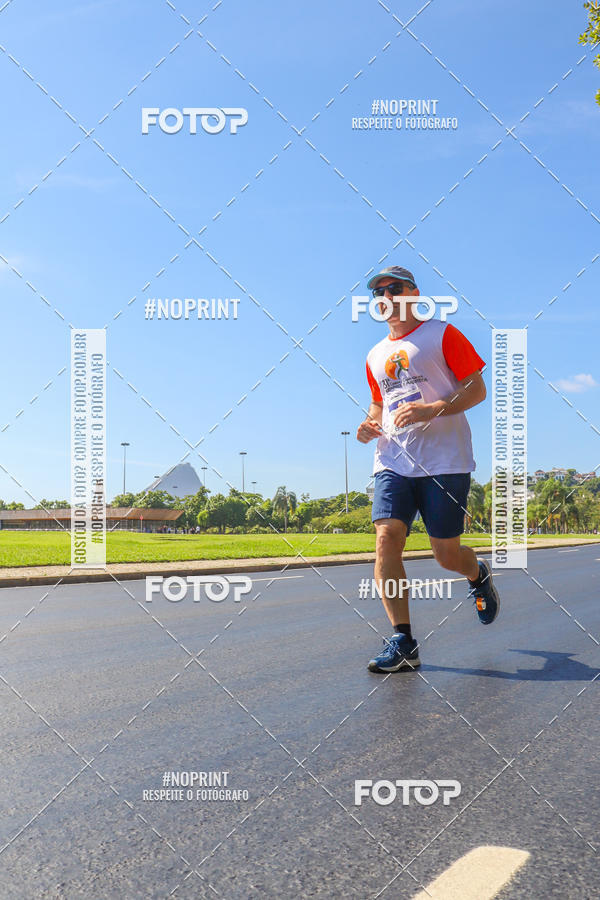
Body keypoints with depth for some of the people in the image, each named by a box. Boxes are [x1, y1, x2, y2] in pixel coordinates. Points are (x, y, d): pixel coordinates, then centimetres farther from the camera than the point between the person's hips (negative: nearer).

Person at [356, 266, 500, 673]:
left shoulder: (442, 334, 2)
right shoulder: (376, 356, 19)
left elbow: (477, 389, -3)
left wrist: (432, 409, -19)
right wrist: (370, 424, 7)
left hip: (444, 462, -4)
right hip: (393, 462, 5)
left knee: (447, 554, -1)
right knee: (387, 538, -14)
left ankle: (479, 574, 37)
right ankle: (403, 641, -9)